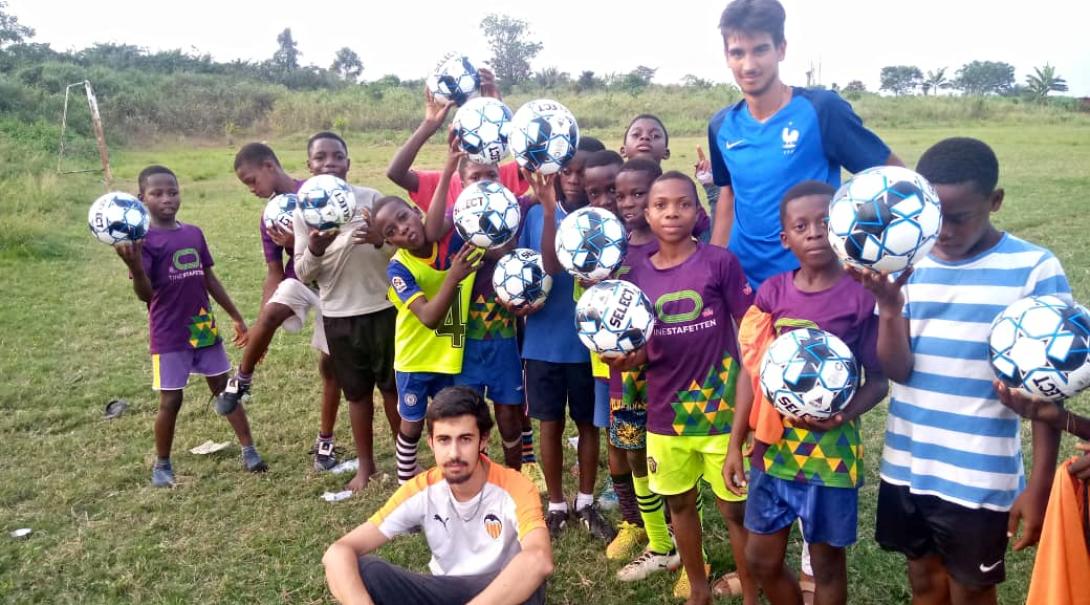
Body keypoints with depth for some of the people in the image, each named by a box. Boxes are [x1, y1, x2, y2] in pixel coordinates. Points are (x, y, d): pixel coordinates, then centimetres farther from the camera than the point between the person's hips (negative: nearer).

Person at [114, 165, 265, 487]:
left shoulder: (194, 233, 5)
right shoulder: (144, 240, -12)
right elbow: (145, 294, -20)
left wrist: (236, 317, 16)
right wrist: (134, 265, -40)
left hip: (205, 328, 5)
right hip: (169, 336, -5)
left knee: (226, 389, 10)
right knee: (170, 400, 4)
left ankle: (249, 450, 19)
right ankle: (162, 464, 23)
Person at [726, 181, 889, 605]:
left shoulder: (861, 295, -11)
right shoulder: (771, 293, -1)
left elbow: (879, 378, -6)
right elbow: (753, 373, 3)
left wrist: (842, 413, -25)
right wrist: (735, 444, 4)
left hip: (831, 451, -3)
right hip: (772, 448, 4)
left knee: (827, 562, 14)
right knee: (761, 559, 15)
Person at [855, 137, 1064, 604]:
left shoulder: (1034, 269, -12)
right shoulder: (910, 265, -1)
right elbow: (896, 370, -5)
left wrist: (1040, 484, -8)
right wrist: (890, 305, -22)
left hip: (978, 476, -4)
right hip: (906, 464, 4)